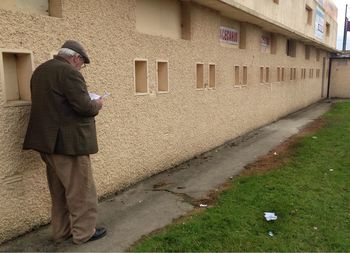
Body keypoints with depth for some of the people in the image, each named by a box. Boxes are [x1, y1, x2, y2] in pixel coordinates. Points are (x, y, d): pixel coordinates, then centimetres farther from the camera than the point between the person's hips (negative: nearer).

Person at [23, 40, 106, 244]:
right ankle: (84, 232, 16)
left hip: (49, 140, 9)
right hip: (69, 141, -9)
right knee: (80, 189, 4)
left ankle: (61, 231, 29)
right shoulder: (69, 72, -15)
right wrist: (97, 104, 0)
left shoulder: (40, 71, 15)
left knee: (59, 190, 18)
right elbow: (83, 106, -21)